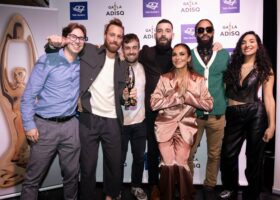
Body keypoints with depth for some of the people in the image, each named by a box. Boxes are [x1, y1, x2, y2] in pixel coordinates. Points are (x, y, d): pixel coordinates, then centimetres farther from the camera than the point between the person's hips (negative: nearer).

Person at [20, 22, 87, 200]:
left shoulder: (82, 64, 5)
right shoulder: (47, 61, -6)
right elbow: (28, 95, -6)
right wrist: (29, 125, -10)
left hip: (71, 126, 4)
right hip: (45, 126, -3)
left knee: (72, 174, 14)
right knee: (33, 178, 6)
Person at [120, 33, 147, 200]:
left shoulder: (143, 67, 1)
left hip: (140, 121, 4)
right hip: (120, 122, -3)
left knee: (140, 157, 15)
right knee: (119, 159, 10)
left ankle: (137, 187, 37)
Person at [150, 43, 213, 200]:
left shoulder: (199, 80, 4)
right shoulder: (164, 78, 3)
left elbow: (209, 104, -5)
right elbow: (154, 104, -8)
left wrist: (186, 95, -14)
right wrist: (178, 96, -14)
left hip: (185, 127, 0)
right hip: (165, 126, 0)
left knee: (181, 164, -10)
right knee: (168, 164, -5)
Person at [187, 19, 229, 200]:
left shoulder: (224, 55, 4)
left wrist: (227, 106, 6)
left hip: (217, 115, 1)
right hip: (192, 115, -1)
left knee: (214, 154, 12)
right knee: (188, 154, 8)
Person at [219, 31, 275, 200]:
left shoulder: (265, 69, 3)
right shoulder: (232, 66, 9)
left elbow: (269, 98, -1)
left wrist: (271, 124, -9)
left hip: (256, 114, -2)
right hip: (233, 114, 2)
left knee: (254, 156, 7)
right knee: (228, 154, 4)